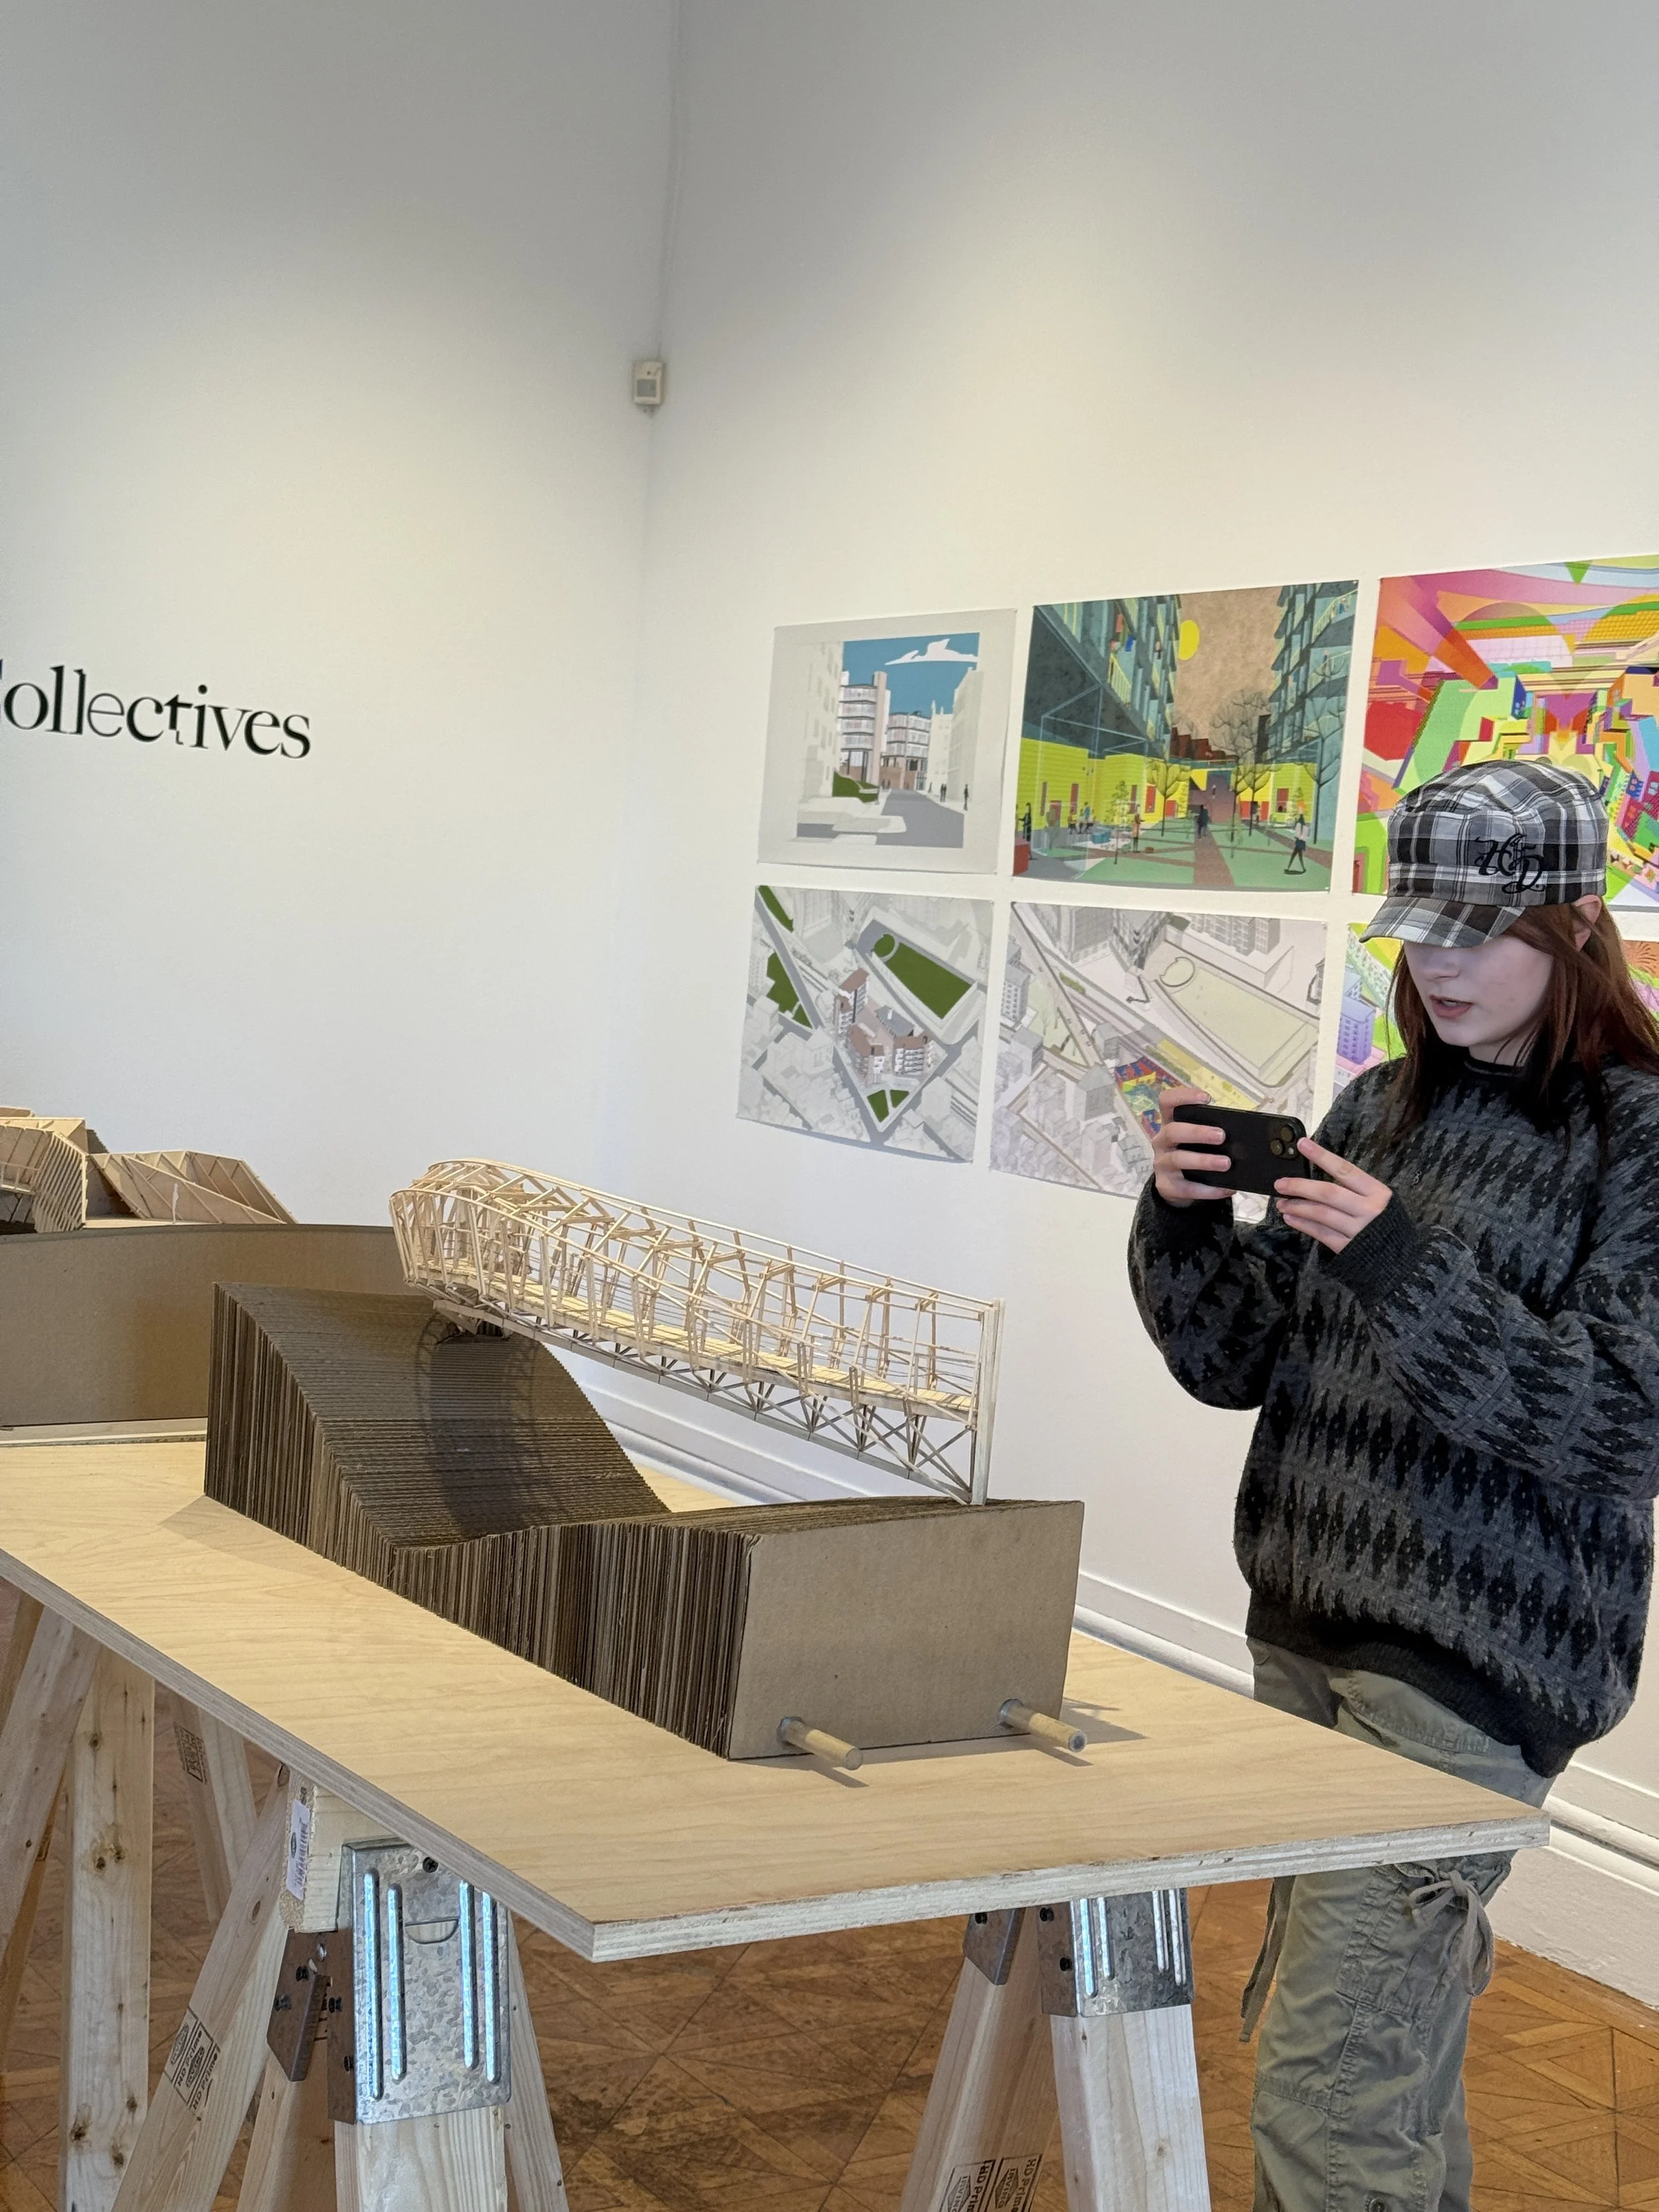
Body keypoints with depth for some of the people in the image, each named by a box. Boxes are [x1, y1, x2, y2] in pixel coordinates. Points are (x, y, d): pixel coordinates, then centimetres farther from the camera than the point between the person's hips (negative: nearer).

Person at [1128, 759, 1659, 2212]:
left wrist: (1400, 1266, -24)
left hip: (1477, 1660, -6)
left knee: (1326, 2083, -8)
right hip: (1305, 1626, 7)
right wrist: (1184, 1218, -9)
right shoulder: (1381, 1110, 9)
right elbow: (1233, 1363, 10)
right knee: (1397, 2049, 19)